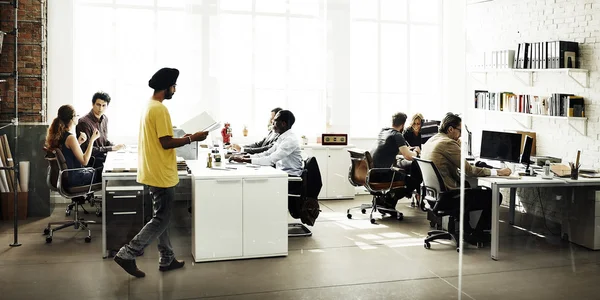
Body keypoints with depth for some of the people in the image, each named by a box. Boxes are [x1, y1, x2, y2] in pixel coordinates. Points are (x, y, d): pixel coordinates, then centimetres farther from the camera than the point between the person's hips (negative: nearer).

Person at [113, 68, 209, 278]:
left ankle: (167, 259, 24)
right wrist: (191, 138, -12)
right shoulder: (160, 109, -19)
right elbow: (166, 143, -21)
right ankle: (127, 254, -1)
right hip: (161, 174, -10)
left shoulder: (149, 107, 13)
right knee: (161, 219, -1)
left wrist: (183, 138, 16)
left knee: (161, 217, 15)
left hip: (153, 172, 10)